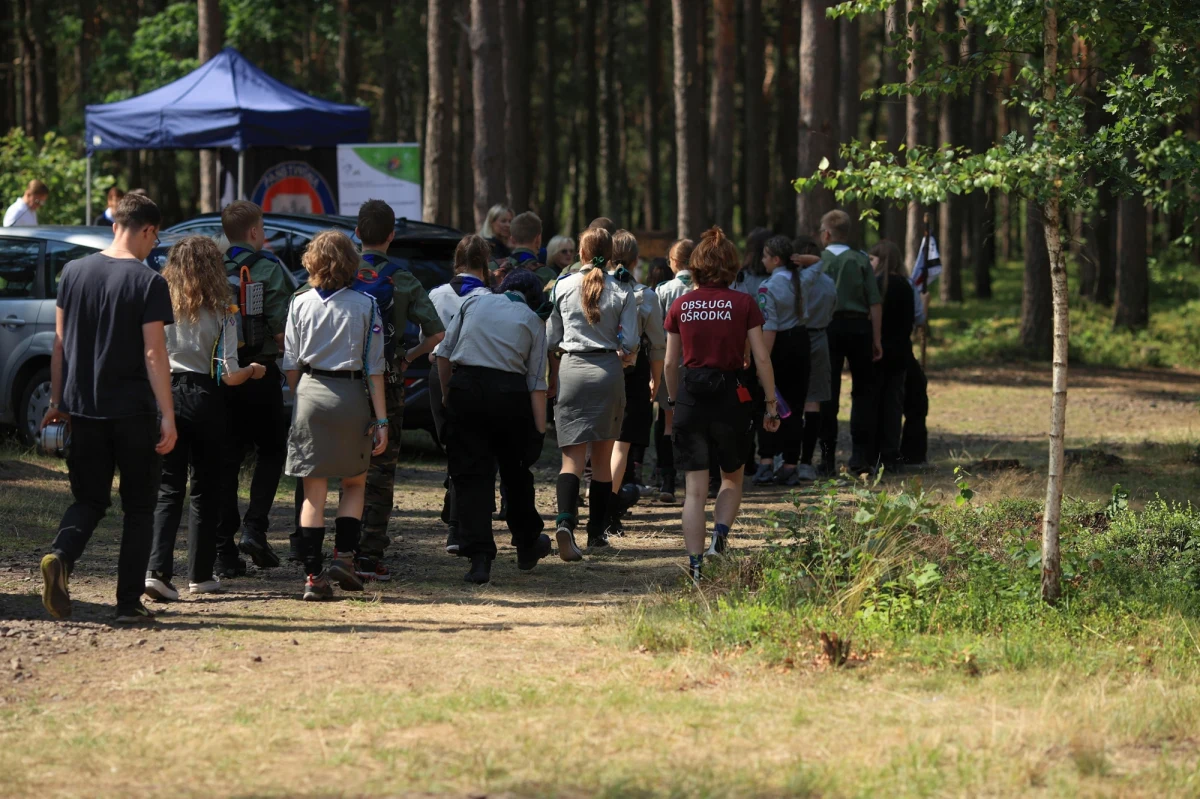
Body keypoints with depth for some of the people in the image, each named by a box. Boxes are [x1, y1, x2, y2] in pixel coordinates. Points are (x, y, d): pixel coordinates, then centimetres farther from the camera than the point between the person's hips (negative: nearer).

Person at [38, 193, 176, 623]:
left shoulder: (74, 272, 4)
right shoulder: (148, 282, -10)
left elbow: (60, 342, 7)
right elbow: (154, 353, -15)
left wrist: (58, 400, 15)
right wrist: (167, 416, -14)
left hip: (84, 409, 4)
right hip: (134, 411, -4)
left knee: (89, 499, 13)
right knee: (138, 507, 9)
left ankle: (60, 555, -16)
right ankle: (129, 602, 7)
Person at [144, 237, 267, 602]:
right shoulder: (220, 312, -5)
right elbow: (228, 374, -8)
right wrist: (253, 371, 11)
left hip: (166, 395, 1)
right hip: (204, 400, -1)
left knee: (168, 489, 3)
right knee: (205, 489, 13)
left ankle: (158, 570, -14)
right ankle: (200, 574, 18)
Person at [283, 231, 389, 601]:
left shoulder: (300, 304, 2)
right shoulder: (365, 306, -2)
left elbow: (290, 364, 4)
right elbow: (374, 367, -3)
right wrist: (380, 419, -1)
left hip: (310, 392, 1)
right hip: (351, 395, -1)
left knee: (314, 492, 4)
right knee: (355, 483, 18)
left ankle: (313, 575, 0)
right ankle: (343, 556, 4)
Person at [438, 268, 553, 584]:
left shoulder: (473, 302, 14)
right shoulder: (533, 322, 11)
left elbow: (444, 353, 10)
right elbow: (537, 383, 4)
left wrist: (447, 395, 21)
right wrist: (539, 429, 3)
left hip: (465, 387, 0)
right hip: (510, 391, 0)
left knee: (470, 475, 1)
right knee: (516, 473, 19)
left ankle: (479, 557, -9)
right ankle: (527, 546, 35)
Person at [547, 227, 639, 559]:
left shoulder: (563, 287, 2)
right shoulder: (622, 292, -1)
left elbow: (552, 340, 6)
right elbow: (630, 344, -5)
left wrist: (552, 379, 18)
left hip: (570, 370, 0)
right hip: (608, 370, 0)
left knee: (573, 455, -3)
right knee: (602, 457, 13)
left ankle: (565, 520, -27)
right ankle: (596, 532, 17)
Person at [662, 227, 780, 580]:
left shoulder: (680, 306, 2)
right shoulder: (743, 303, -3)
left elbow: (671, 362, 6)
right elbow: (761, 358, -4)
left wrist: (673, 400, 19)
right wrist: (771, 404, 3)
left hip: (690, 395, 1)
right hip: (730, 394, -1)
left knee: (694, 488, 5)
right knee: (732, 477, 19)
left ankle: (695, 565, 0)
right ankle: (720, 536, -4)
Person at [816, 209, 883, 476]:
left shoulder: (817, 262, 0)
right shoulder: (861, 260, 1)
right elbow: (875, 303, -2)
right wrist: (876, 339, 2)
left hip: (828, 327, 0)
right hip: (859, 326, 0)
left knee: (828, 393, 5)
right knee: (863, 391, 10)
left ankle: (828, 458, 4)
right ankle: (859, 456, 2)